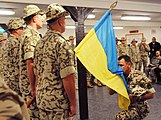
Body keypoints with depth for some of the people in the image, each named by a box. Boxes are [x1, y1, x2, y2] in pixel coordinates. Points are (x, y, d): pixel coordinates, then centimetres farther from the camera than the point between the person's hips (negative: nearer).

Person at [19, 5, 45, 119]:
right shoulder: (32, 35, -17)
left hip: (26, 82, 10)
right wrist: (34, 87, -22)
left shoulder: (26, 33, 16)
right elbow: (30, 63, -24)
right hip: (32, 84, -10)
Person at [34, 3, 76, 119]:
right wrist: (73, 103, -12)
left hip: (41, 100, 8)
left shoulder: (40, 43, 8)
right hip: (58, 102, -8)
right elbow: (67, 77, -21)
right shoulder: (61, 43, -16)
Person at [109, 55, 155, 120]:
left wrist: (137, 98, -22)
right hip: (128, 107, 6)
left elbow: (151, 94, -13)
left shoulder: (139, 75, -18)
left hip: (140, 108, -6)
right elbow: (111, 92, -6)